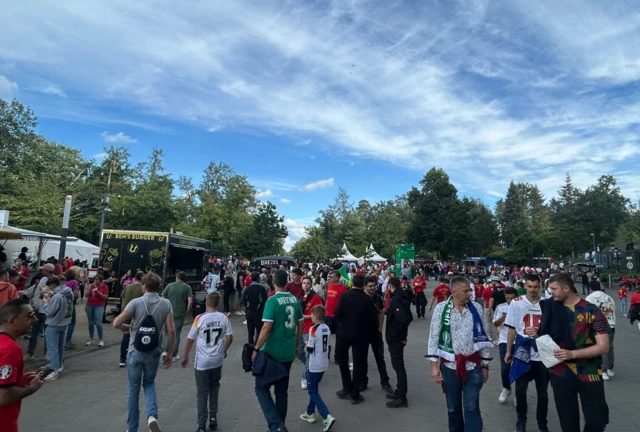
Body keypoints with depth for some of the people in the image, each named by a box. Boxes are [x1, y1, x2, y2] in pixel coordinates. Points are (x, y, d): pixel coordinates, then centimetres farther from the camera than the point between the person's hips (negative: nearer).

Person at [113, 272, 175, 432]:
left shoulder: (136, 302, -12)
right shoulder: (166, 304, -6)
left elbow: (116, 323, -14)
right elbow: (171, 331, -8)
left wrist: (125, 327, 9)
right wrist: (169, 353, 2)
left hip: (135, 352, -1)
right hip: (154, 352, 2)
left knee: (133, 389, 15)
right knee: (149, 383, 22)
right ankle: (152, 415, -1)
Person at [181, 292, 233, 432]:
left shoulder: (200, 318, -13)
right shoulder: (224, 318, -6)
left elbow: (190, 340, -6)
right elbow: (229, 337, -3)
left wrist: (185, 357, 9)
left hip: (202, 362, -3)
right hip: (217, 360, 3)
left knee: (202, 393, 8)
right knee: (214, 388, 22)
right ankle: (213, 418, 27)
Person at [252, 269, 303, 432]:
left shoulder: (272, 300, -17)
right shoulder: (295, 300, 2)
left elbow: (267, 328, -21)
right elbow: (300, 325, 9)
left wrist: (256, 349, -10)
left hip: (272, 352, -6)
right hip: (288, 353, 6)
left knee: (261, 387, 8)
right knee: (282, 390, 18)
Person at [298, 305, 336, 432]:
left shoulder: (313, 329, -20)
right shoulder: (327, 328, 4)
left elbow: (310, 349, -19)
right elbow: (328, 346, 10)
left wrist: (307, 345, 1)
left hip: (314, 366, -8)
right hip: (323, 364, 8)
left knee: (313, 392, 1)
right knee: (314, 389, 21)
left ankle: (327, 417, -10)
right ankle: (310, 413, 30)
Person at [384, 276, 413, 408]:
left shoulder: (396, 299, -22)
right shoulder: (401, 297, 8)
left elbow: (404, 319, -32)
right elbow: (407, 316, 15)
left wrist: (401, 336, -20)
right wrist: (402, 334, 14)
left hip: (395, 338, -10)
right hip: (396, 337, 10)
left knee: (398, 366, -2)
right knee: (398, 365, 18)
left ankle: (402, 398, 6)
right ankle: (399, 392, 30)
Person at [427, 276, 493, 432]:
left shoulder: (477, 308, 0)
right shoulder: (441, 308, -8)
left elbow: (481, 336, 6)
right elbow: (434, 337, -6)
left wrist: (485, 365, 8)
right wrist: (434, 365, -9)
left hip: (473, 366, 1)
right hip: (450, 366, -1)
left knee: (472, 408, 2)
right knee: (453, 407, 14)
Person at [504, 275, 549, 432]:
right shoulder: (516, 303, -4)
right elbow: (512, 329, 3)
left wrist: (539, 332, -20)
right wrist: (508, 351, 7)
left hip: (542, 353, 1)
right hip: (522, 352, 0)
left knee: (542, 391, 13)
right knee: (520, 389, 5)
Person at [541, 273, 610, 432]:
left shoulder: (591, 311, -10)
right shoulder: (552, 309, 1)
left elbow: (603, 346, -13)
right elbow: (547, 336, 14)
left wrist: (572, 354, -23)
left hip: (589, 374, -3)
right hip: (560, 374, 3)